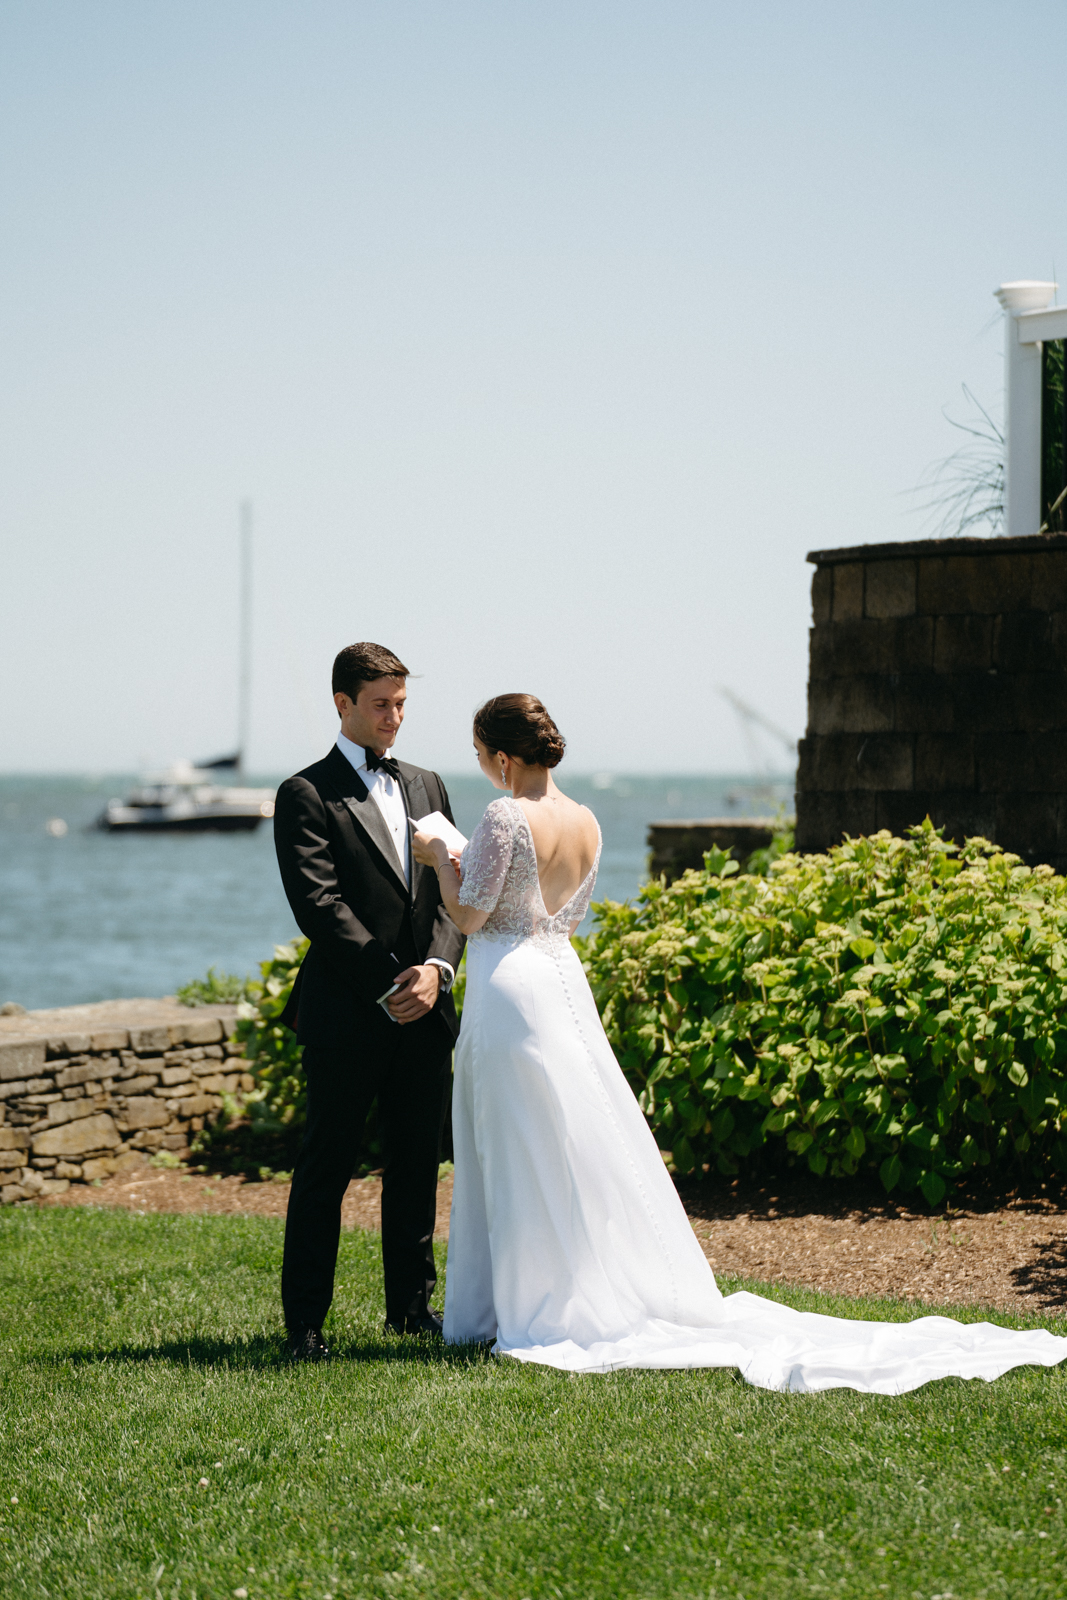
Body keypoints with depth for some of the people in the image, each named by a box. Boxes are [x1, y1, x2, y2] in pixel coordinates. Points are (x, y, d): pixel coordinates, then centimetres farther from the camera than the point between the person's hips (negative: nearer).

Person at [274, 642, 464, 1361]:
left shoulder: (427, 787, 16)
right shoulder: (307, 795, -3)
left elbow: (453, 892, 9)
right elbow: (320, 905, -12)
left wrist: (436, 967, -8)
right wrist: (389, 984, -15)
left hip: (425, 1007, 6)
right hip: (347, 1012, -5)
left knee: (418, 1160, 10)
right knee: (327, 1166, 0)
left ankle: (413, 1302, 21)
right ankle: (305, 1320, 5)